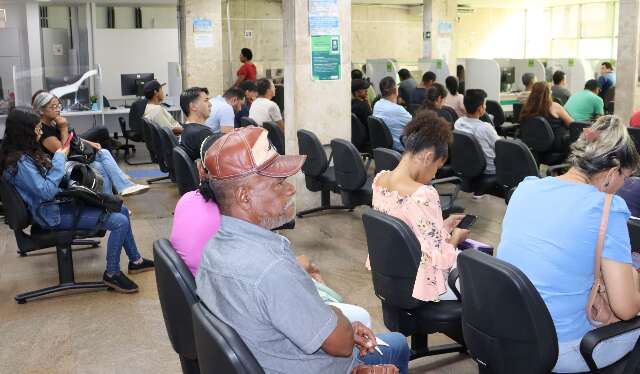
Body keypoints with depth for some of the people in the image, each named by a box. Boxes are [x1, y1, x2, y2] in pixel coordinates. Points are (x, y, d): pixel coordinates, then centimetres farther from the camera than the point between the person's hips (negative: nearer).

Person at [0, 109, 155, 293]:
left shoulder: (25, 153, 8)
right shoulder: (19, 162, -22)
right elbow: (47, 192, -25)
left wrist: (59, 158, 3)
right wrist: (59, 159, -17)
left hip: (61, 201, 10)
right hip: (54, 214, -10)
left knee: (122, 210, 9)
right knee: (119, 222, -19)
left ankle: (135, 260, 22)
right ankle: (112, 274, -2)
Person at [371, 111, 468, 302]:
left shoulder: (379, 179, -6)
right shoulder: (423, 195, -31)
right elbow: (442, 259, -25)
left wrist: (443, 226, 8)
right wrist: (456, 237, -6)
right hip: (425, 282, -8)